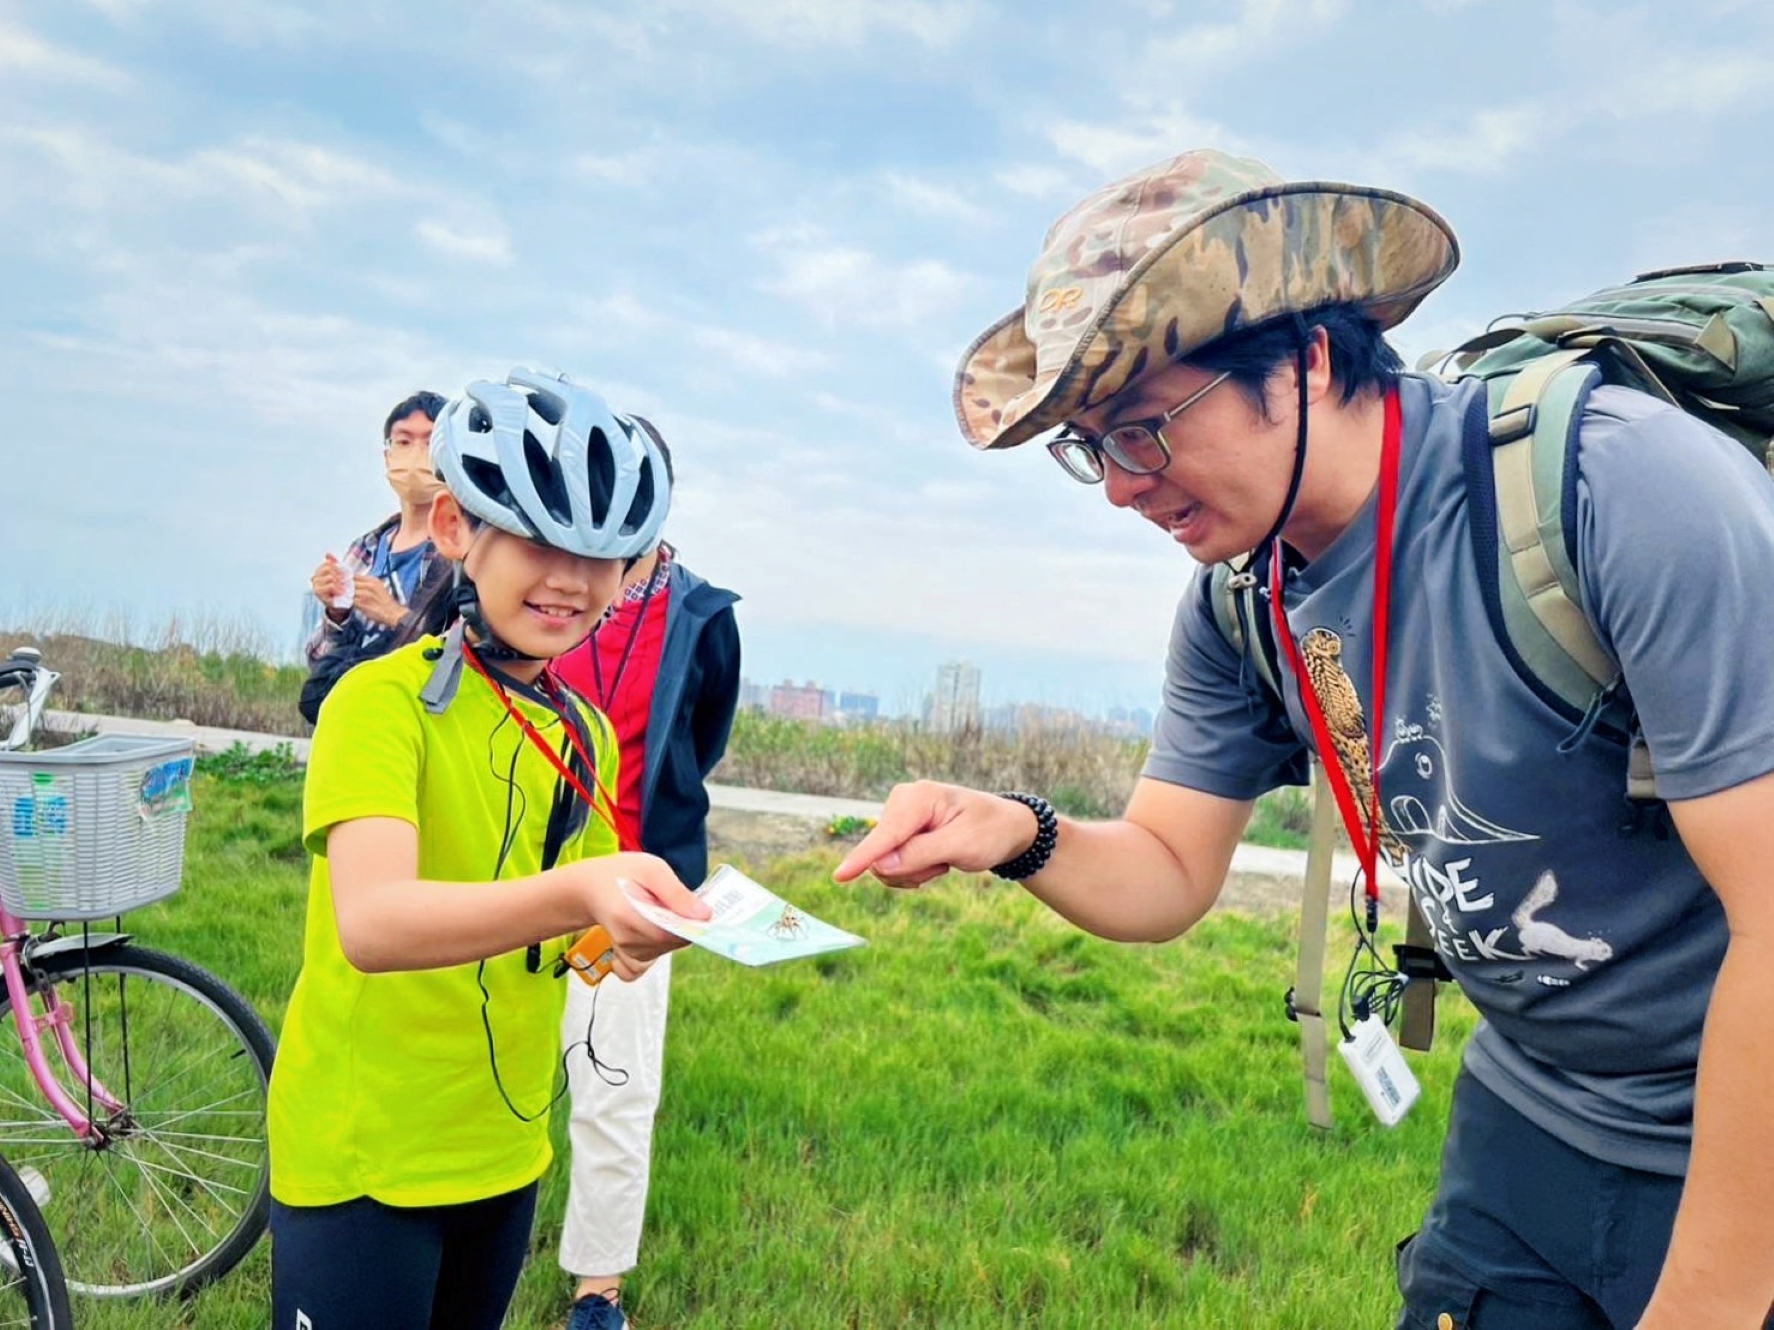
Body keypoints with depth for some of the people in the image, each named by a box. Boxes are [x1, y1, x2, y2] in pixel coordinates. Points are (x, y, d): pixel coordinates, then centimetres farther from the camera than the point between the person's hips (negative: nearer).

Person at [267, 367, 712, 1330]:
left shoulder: (585, 736, 4)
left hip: (504, 1147, 7)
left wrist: (629, 932, -9)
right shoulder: (382, 699, -17)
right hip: (362, 1160, -6)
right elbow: (370, 924, -33)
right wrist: (577, 894, -48)